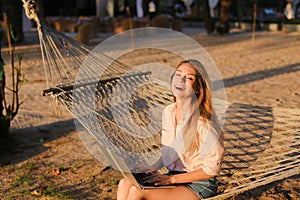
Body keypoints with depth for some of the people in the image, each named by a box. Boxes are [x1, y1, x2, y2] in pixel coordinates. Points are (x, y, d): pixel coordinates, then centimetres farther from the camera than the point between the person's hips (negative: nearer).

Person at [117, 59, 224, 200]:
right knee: (125, 184, -16)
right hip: (171, 176, 7)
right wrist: (152, 170, 0)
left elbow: (211, 169, -14)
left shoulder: (203, 122, -19)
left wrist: (171, 179, -15)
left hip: (199, 185, -7)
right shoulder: (168, 112, 4)